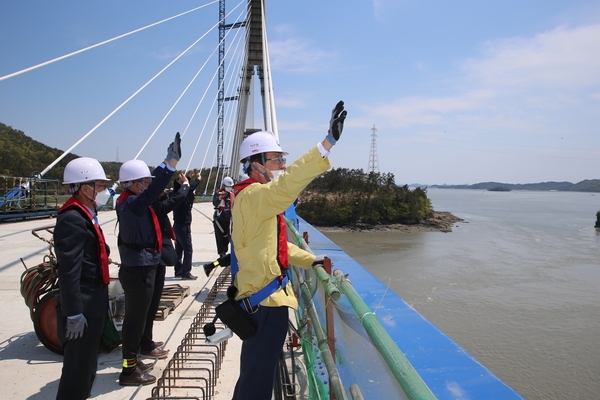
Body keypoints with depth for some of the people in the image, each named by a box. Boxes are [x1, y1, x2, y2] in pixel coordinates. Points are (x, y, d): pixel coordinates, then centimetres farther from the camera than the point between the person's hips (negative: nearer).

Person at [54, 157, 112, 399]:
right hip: (82, 305, -10)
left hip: (93, 302, 10)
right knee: (78, 364, 1)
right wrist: (74, 313, -23)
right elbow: (69, 271, -24)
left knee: (87, 361, 22)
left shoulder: (86, 214, 11)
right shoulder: (72, 219, -20)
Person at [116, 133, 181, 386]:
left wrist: (169, 159, 24)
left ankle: (133, 358, 33)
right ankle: (129, 370, 8)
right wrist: (172, 160, -38)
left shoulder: (135, 200, 9)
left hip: (142, 267, 11)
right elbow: (154, 191, -35)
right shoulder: (131, 203, -21)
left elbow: (154, 183, 24)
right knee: (135, 317, -2)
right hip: (137, 270, -11)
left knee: (138, 315, 19)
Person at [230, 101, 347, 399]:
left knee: (256, 372, 24)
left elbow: (274, 243, 21)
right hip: (265, 301, -11)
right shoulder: (253, 195, -18)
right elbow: (286, 185, -38)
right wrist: (328, 143, -43)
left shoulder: (255, 197, 16)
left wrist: (310, 259, 12)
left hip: (260, 298, 11)